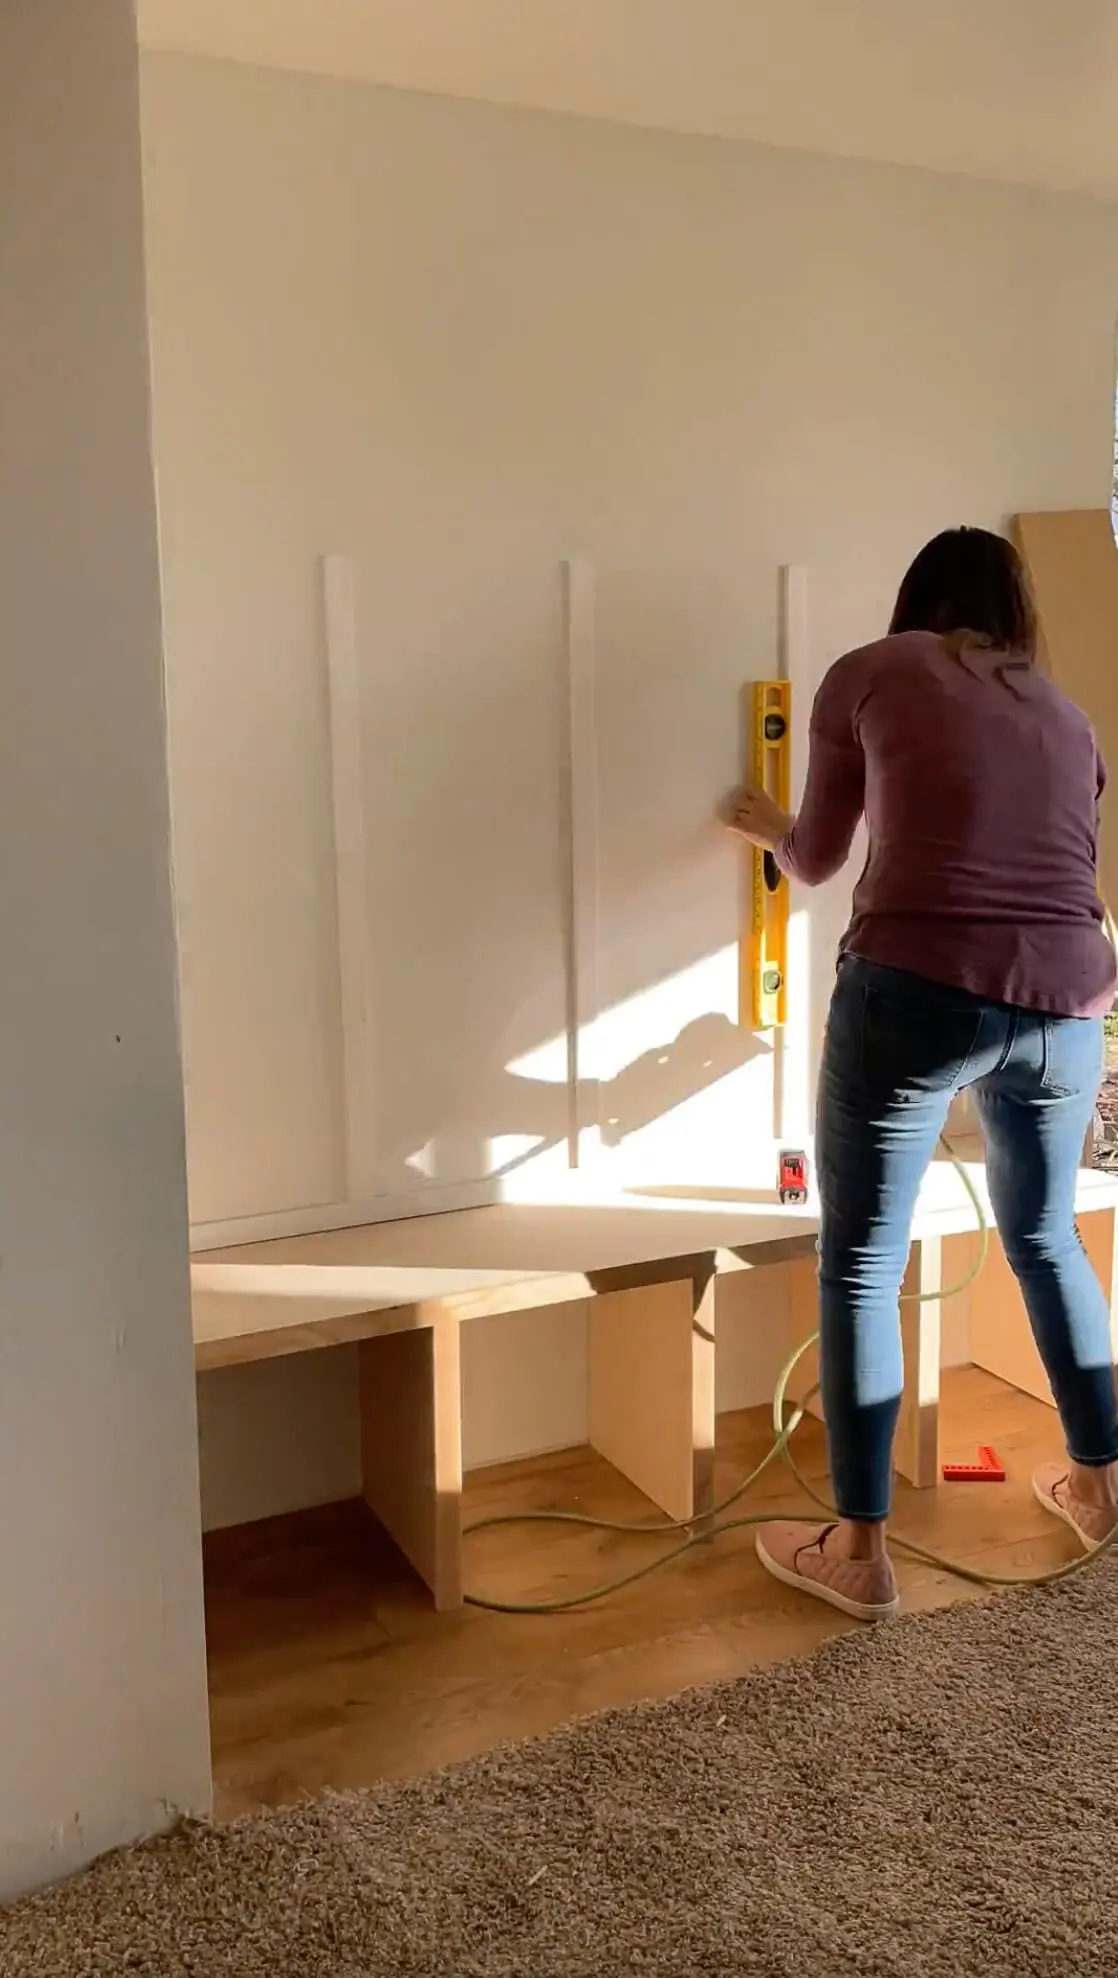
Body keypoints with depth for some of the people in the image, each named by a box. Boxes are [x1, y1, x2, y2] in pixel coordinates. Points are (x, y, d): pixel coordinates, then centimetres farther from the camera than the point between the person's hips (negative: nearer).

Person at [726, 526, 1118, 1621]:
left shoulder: (871, 673, 11)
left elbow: (817, 864, 18)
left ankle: (858, 1551, 18)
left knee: (860, 1267, 9)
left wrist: (768, 829, 41)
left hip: (916, 993, -5)